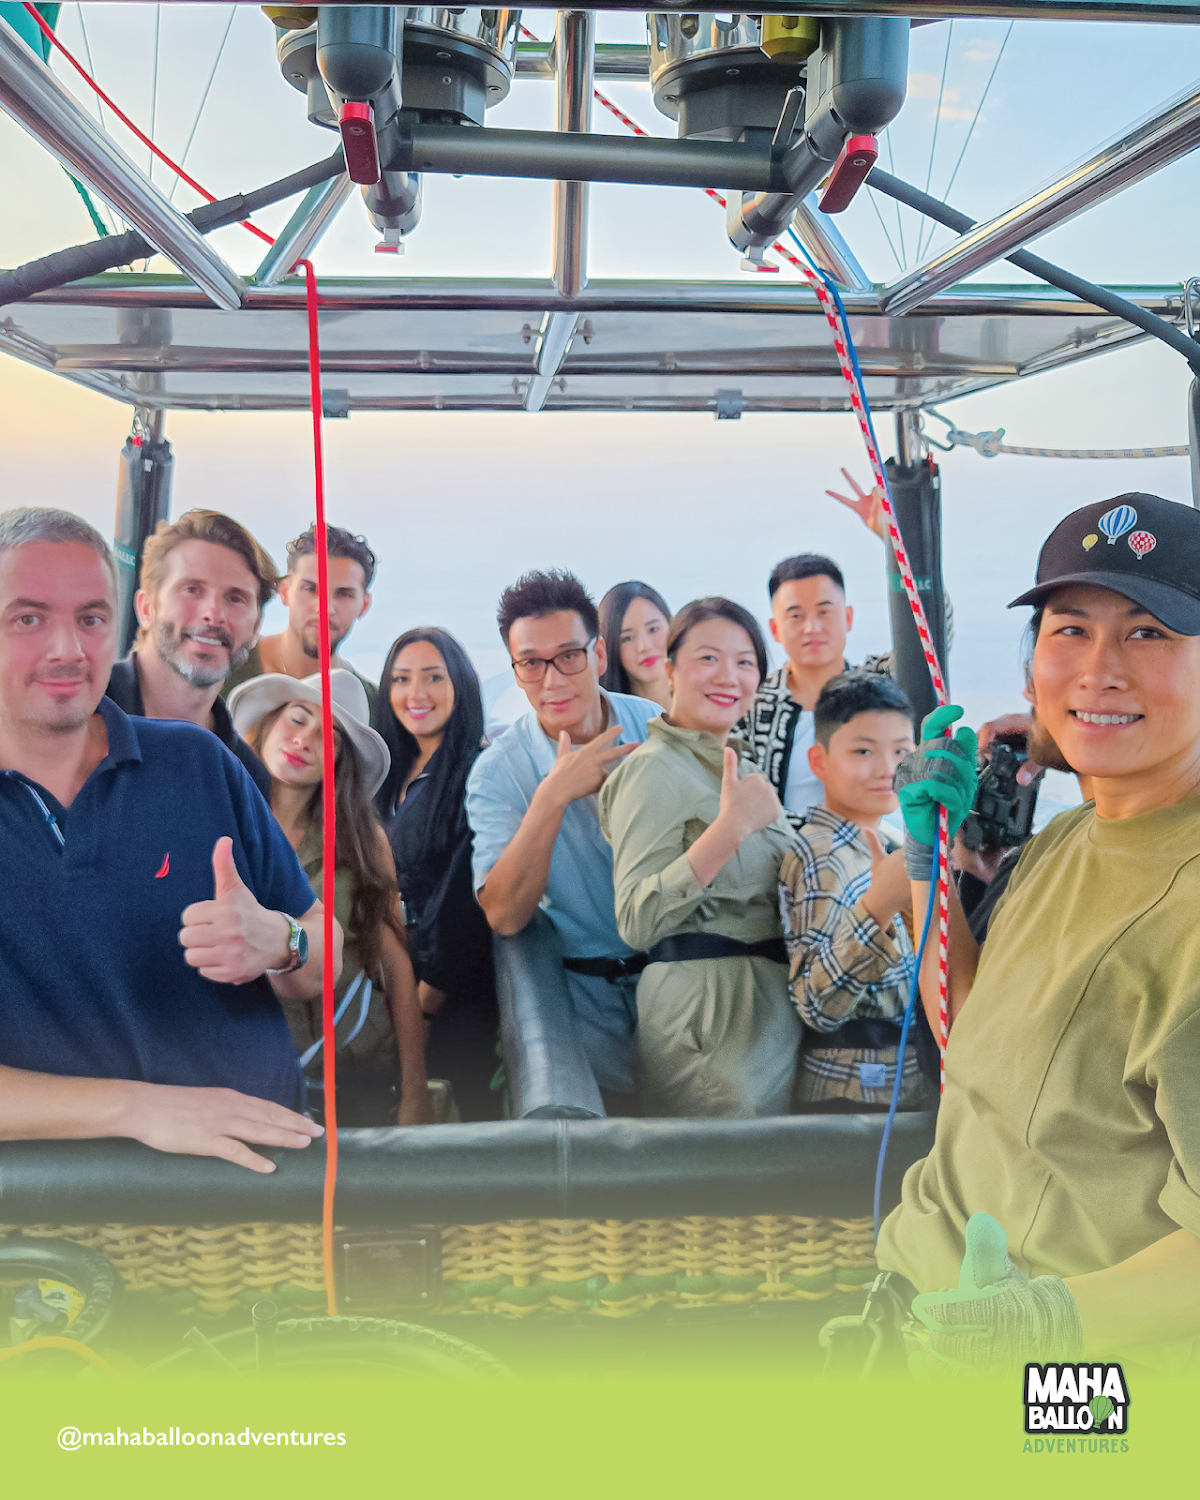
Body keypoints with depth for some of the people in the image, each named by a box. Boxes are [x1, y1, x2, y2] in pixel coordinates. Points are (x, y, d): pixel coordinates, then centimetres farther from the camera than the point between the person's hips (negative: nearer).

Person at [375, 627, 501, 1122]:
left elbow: (466, 893, -17)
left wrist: (433, 988, -12)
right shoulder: (395, 776, 11)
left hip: (458, 988, -7)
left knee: (468, 1094, -1)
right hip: (401, 977, 7)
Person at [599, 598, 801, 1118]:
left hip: (771, 1000, 9)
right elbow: (637, 922, -24)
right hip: (707, 1010, -9)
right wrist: (730, 827, -28)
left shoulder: (737, 765, 16)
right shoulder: (656, 768, -12)